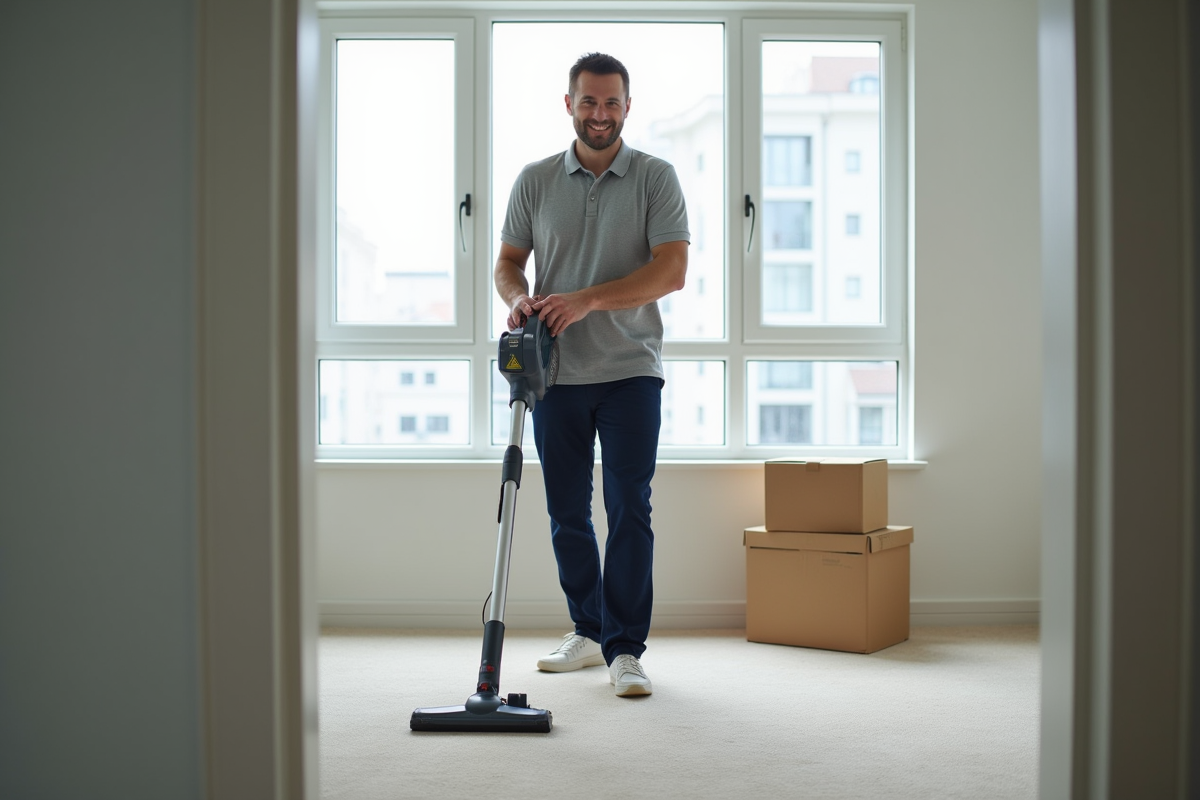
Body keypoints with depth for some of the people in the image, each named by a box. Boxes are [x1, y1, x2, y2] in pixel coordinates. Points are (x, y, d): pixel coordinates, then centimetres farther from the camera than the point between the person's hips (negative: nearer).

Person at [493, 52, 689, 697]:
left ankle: (625, 650, -1)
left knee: (629, 511, -7)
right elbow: (508, 262, 11)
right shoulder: (535, 181, 7)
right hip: (557, 373, 3)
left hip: (630, 371, -3)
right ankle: (589, 632, 24)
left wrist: (587, 299, -21)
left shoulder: (656, 178, -1)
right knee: (567, 515, 9)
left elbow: (672, 269, -11)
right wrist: (519, 298, -13)